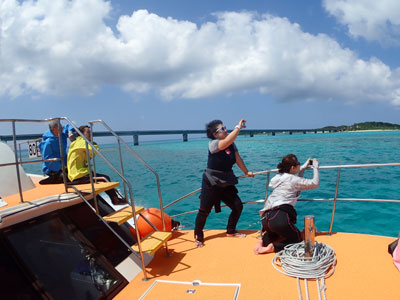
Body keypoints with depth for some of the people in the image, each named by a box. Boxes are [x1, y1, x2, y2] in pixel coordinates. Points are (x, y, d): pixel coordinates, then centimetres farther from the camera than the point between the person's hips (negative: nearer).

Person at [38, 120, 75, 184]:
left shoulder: (62, 134, 1)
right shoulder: (48, 142, -21)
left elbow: (68, 126, 19)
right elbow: (47, 159, -20)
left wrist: (70, 132, -5)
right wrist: (61, 167, -22)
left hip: (63, 165, 8)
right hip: (53, 170, -8)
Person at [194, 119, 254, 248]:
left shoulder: (232, 144, 4)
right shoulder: (213, 144, -19)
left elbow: (238, 159, 12)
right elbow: (227, 141, -37)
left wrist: (246, 172, 13)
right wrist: (238, 127, -32)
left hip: (226, 183, 7)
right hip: (211, 184, -7)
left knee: (238, 206, 6)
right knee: (204, 211, 0)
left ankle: (231, 231, 28)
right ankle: (198, 237, 20)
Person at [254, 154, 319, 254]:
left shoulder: (279, 177, 19)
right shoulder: (293, 179, -1)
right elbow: (315, 183, 6)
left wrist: (305, 166, 43)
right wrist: (315, 166, 19)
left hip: (266, 217, 8)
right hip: (280, 217, -7)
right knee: (298, 239, 12)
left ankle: (263, 241, 9)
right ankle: (273, 247, -10)